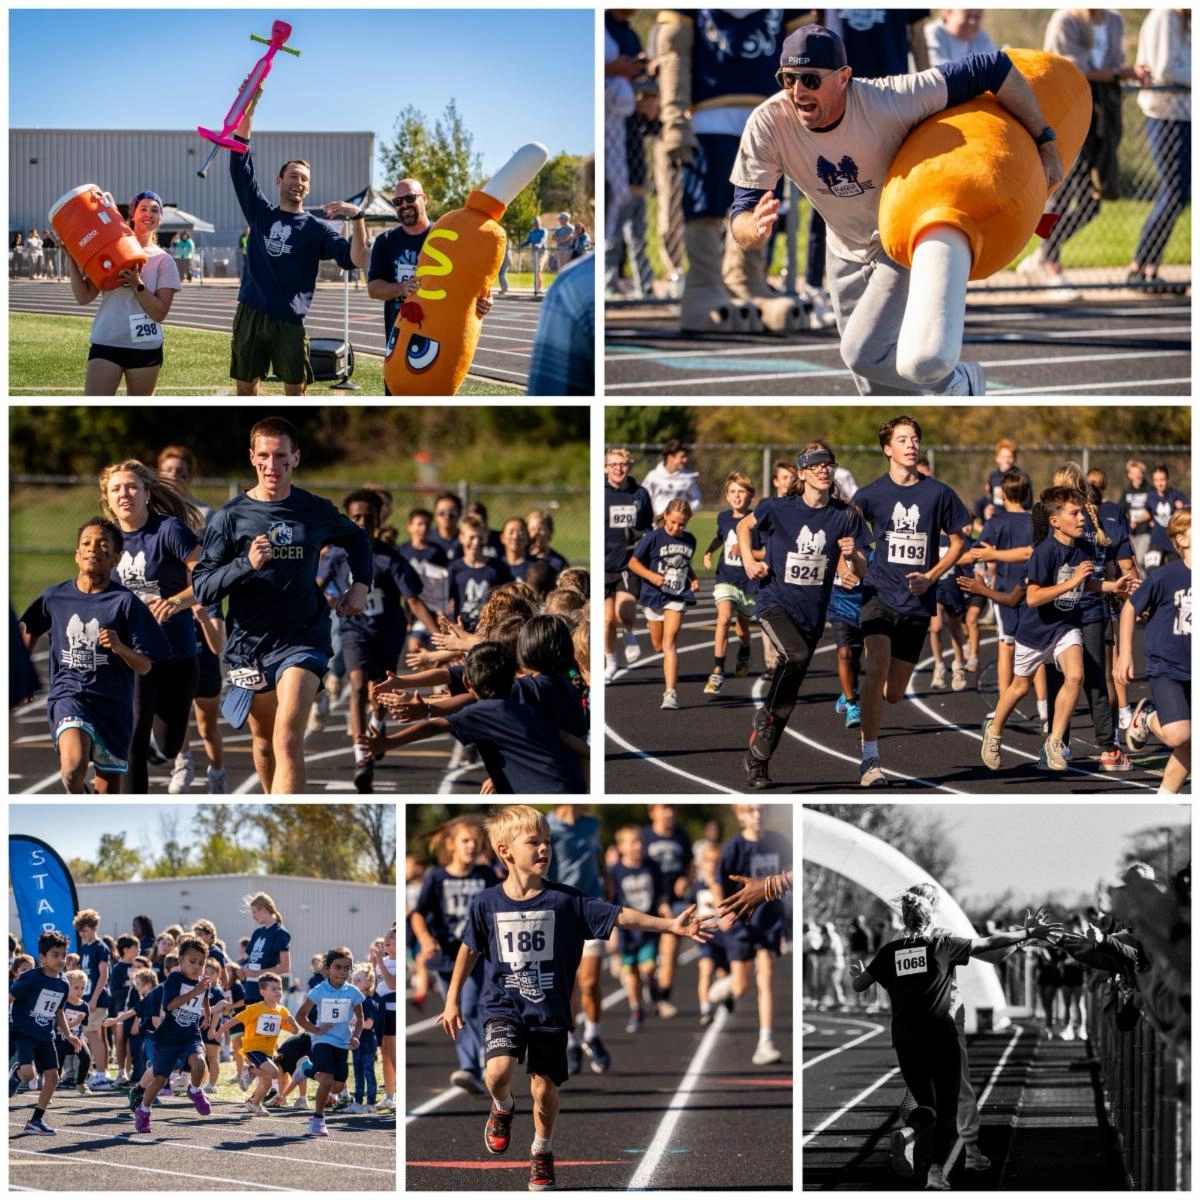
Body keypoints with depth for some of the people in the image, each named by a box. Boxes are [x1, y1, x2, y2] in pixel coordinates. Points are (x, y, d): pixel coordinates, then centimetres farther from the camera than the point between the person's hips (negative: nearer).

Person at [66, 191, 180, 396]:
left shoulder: (163, 261, 3)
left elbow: (160, 313, -5)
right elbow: (83, 297, -1)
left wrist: (137, 284, -19)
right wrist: (71, 259, -10)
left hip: (145, 347, 1)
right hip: (107, 343, 0)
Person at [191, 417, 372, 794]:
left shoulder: (316, 511, 0)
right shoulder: (231, 517, -5)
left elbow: (356, 538, 23)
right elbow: (202, 588, -9)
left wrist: (362, 584, 7)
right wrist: (246, 564, -24)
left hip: (302, 639, -2)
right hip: (249, 641, 2)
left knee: (287, 742, -19)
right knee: (264, 739, 19)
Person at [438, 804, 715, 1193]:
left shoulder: (566, 901, -7)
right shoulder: (486, 904, -6)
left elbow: (618, 916, -11)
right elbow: (469, 950, 7)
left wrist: (670, 925, -20)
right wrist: (452, 1001, 11)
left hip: (550, 1012, 1)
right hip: (503, 1006, -1)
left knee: (545, 1089, 5)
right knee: (498, 1070, -24)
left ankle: (542, 1153, 33)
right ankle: (503, 1109, 12)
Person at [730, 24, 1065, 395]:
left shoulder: (888, 101, -36)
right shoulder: (767, 124, -26)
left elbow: (994, 69, -31)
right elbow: (741, 223, -26)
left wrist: (1045, 144, -24)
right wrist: (755, 230, -52)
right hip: (845, 250, 5)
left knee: (864, 354, -18)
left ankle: (960, 384, 11)